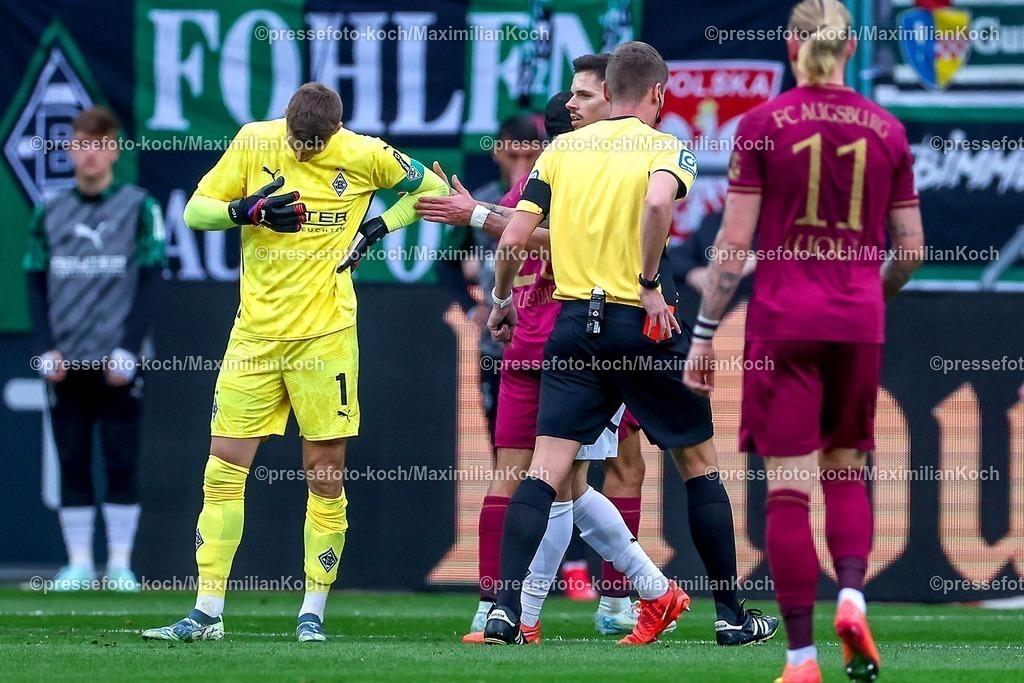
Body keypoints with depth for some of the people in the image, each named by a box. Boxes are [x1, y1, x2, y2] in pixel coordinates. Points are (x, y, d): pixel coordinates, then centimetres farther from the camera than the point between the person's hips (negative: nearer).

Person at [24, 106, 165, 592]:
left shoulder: (139, 207, 3)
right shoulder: (50, 214, 12)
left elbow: (151, 283, -1)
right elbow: (35, 286, 11)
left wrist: (128, 350, -10)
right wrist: (46, 350, -2)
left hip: (117, 362, -2)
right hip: (65, 363, 3)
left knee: (121, 462, -3)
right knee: (72, 465, 1)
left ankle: (120, 564, 1)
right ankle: (78, 563, 5)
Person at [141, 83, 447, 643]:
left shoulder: (365, 155, -4)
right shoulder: (254, 143, -1)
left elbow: (432, 188, 11)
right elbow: (195, 212, 3)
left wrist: (377, 229, -3)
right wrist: (246, 210, -17)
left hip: (325, 337, -2)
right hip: (255, 332, 2)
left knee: (325, 475, 0)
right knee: (223, 470, -1)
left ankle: (313, 612, 11)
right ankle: (207, 613, 4)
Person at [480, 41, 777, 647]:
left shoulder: (562, 149, 9)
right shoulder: (665, 148, -2)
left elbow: (513, 240, 4)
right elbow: (658, 201, -26)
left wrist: (502, 300, 21)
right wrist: (650, 284, -15)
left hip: (574, 324, 3)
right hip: (641, 325, -3)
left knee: (546, 470, -1)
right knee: (699, 462, 11)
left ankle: (506, 611, -14)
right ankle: (733, 615, 15)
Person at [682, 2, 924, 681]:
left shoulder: (763, 124, -4)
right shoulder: (886, 129, 3)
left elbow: (734, 242, -6)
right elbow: (911, 248, 6)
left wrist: (704, 333, 1)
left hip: (783, 319, -2)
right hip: (858, 321, 2)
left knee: (790, 487, -1)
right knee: (846, 471, 19)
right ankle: (853, 595, -6)